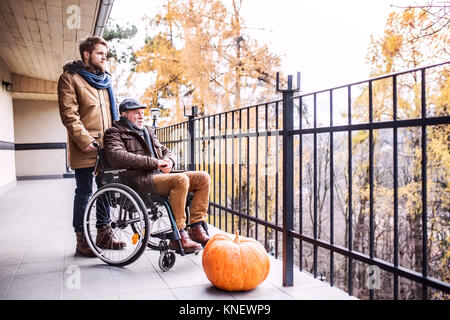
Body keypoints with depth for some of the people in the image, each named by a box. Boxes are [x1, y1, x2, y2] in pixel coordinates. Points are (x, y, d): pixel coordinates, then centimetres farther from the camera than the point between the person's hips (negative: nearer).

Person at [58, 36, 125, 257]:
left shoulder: (105, 79, 19)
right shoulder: (70, 78, -1)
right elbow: (68, 114, -10)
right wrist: (85, 140, -18)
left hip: (106, 145, 7)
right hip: (84, 148, -6)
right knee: (84, 191, -2)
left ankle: (103, 234, 22)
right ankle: (82, 240, 8)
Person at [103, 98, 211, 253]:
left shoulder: (148, 132, 30)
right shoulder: (115, 133, 7)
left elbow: (166, 151, 30)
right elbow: (117, 157, -13)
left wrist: (168, 161, 2)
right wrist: (154, 162, -16)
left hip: (160, 175, 8)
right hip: (139, 180, -8)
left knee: (203, 177, -9)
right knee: (181, 179, -33)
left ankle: (196, 228, -10)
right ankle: (178, 236, -27)